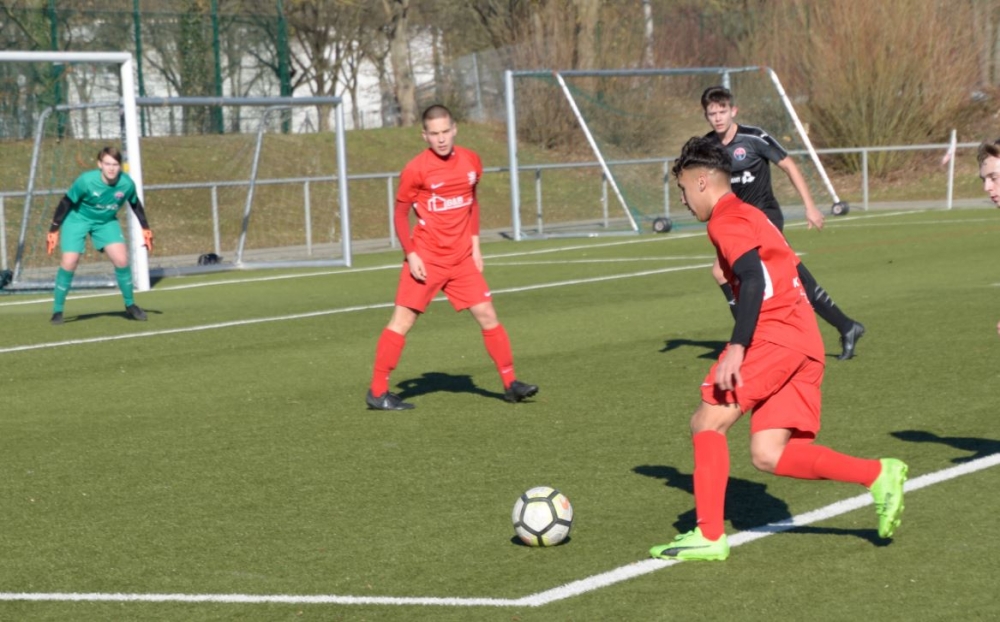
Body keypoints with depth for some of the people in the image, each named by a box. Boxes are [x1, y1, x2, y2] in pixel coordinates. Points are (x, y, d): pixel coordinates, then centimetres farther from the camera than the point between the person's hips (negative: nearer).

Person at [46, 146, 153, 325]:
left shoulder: (127, 184, -22)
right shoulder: (86, 181, -31)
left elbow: (135, 204, 0)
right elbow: (66, 203, -17)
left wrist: (145, 229, 6)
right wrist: (53, 231, -13)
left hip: (107, 221, 3)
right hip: (78, 219, -3)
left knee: (121, 259, -12)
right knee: (69, 262, -14)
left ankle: (130, 306, 8)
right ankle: (57, 311, 1)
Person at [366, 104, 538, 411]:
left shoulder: (471, 161, 4)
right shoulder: (416, 169, -11)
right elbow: (400, 214, -4)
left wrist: (475, 244, 13)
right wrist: (411, 255, -12)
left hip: (462, 259, 5)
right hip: (426, 259, -5)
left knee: (487, 315, 1)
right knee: (402, 321, -4)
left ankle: (510, 383, 10)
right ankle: (377, 392, 2)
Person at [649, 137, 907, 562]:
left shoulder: (726, 221, -5)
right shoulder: (749, 216, 26)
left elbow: (754, 280, -19)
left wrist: (737, 347, -25)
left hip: (775, 337, -10)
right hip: (804, 342, 10)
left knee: (707, 422, -5)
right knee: (768, 455, 3)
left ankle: (709, 536, -7)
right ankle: (879, 476, -5)